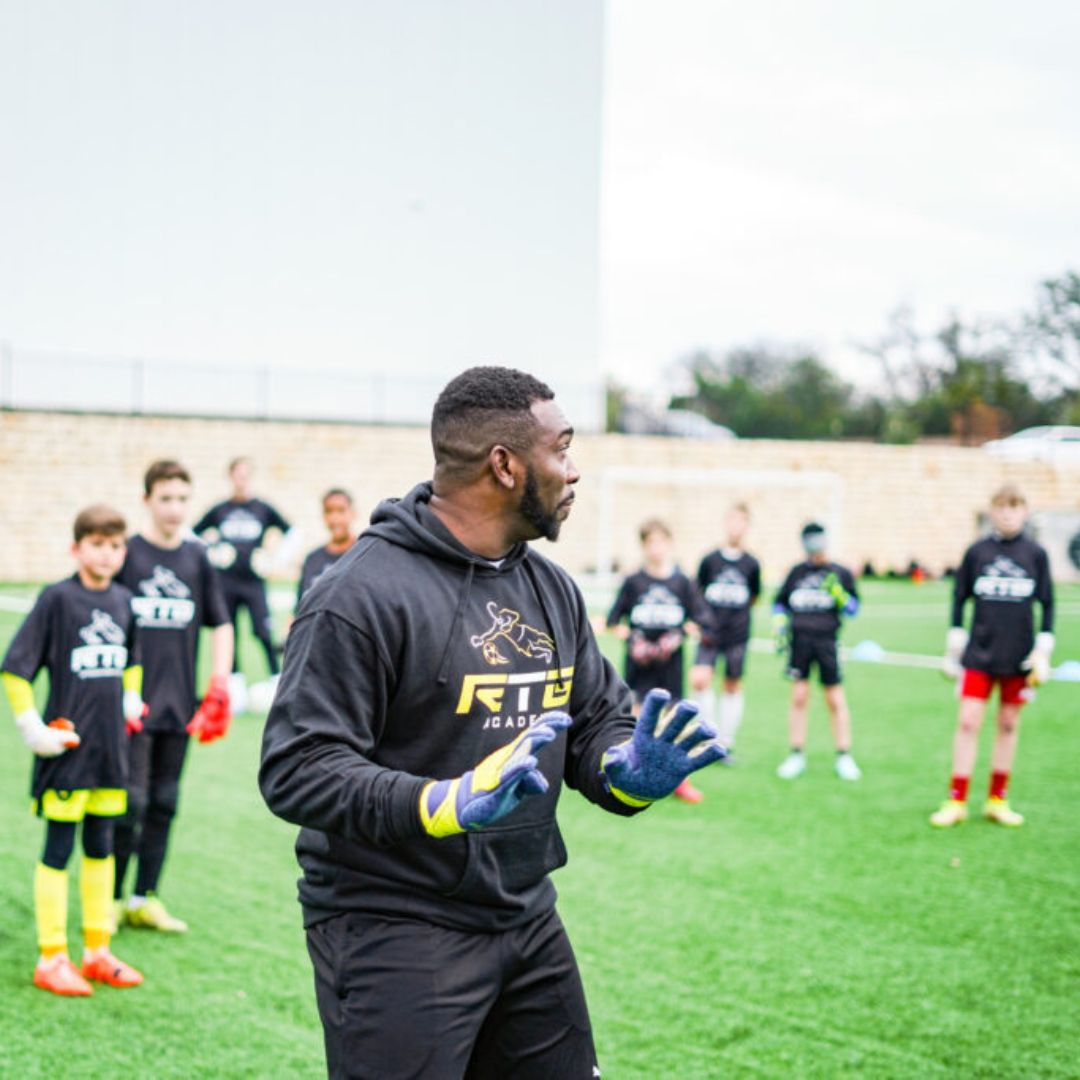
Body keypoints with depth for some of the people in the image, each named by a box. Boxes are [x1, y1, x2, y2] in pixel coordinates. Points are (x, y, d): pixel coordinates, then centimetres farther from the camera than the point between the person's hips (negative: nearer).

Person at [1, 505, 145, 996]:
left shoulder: (122, 599, 6)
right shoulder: (57, 597, -11)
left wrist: (131, 702, 13)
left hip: (110, 746, 6)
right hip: (66, 745, -6)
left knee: (100, 847, 14)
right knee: (58, 851, 0)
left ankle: (97, 952, 24)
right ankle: (52, 959, 9)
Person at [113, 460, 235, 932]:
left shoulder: (197, 558, 8)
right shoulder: (127, 554, -3)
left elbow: (220, 624, 15)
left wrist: (218, 688, 6)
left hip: (178, 706, 4)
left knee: (164, 803, 9)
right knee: (130, 803, -5)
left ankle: (145, 898, 19)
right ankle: (109, 899, 7)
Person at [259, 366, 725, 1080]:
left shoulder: (550, 588, 10)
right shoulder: (366, 592, -16)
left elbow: (598, 718, 17)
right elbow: (297, 770, -19)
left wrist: (626, 774, -7)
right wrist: (447, 803, -33)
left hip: (529, 921, 8)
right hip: (394, 933, -8)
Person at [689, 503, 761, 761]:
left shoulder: (751, 564, 0)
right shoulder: (710, 560, -2)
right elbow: (697, 594, 8)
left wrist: (738, 613, 7)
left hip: (737, 634, 1)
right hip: (710, 633, -1)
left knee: (733, 686, 8)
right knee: (700, 680, -18)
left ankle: (725, 742, 20)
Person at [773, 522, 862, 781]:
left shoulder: (840, 573, 7)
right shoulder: (797, 572, 12)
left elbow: (853, 607, 2)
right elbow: (780, 602, 20)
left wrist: (837, 593, -15)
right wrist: (779, 624, 4)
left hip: (826, 641, -2)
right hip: (799, 640, 2)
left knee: (836, 700, -1)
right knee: (799, 697, 2)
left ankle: (844, 757, 8)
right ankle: (796, 755, 10)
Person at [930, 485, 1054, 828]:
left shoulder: (1036, 554, 1)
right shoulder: (977, 551, 0)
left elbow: (1047, 604, 5)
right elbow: (960, 600, 6)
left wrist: (1043, 651, -1)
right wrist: (953, 650, 5)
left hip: (1018, 657, 1)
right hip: (979, 654, -1)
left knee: (1008, 723, 8)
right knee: (968, 721, -5)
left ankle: (997, 800, 18)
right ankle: (956, 801, 1)